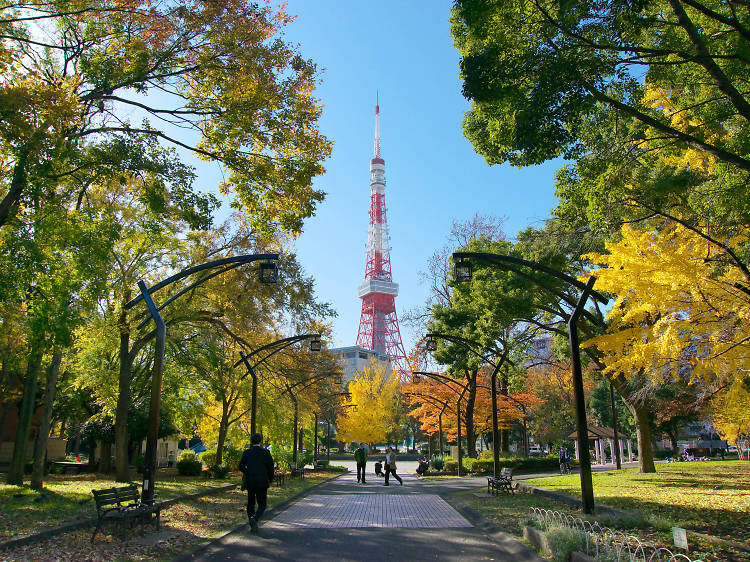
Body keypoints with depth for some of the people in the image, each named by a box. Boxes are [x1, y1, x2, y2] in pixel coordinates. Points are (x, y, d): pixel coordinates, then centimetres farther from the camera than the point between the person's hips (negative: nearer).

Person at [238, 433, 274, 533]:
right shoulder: (266, 452, -6)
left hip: (250, 482, 2)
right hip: (262, 483, -2)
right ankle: (255, 518, -22)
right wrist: (270, 480, 11)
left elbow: (241, 467, -2)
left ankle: (252, 525, 15)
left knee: (251, 503, 16)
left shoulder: (247, 452, -1)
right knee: (262, 504, 5)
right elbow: (271, 468, -5)